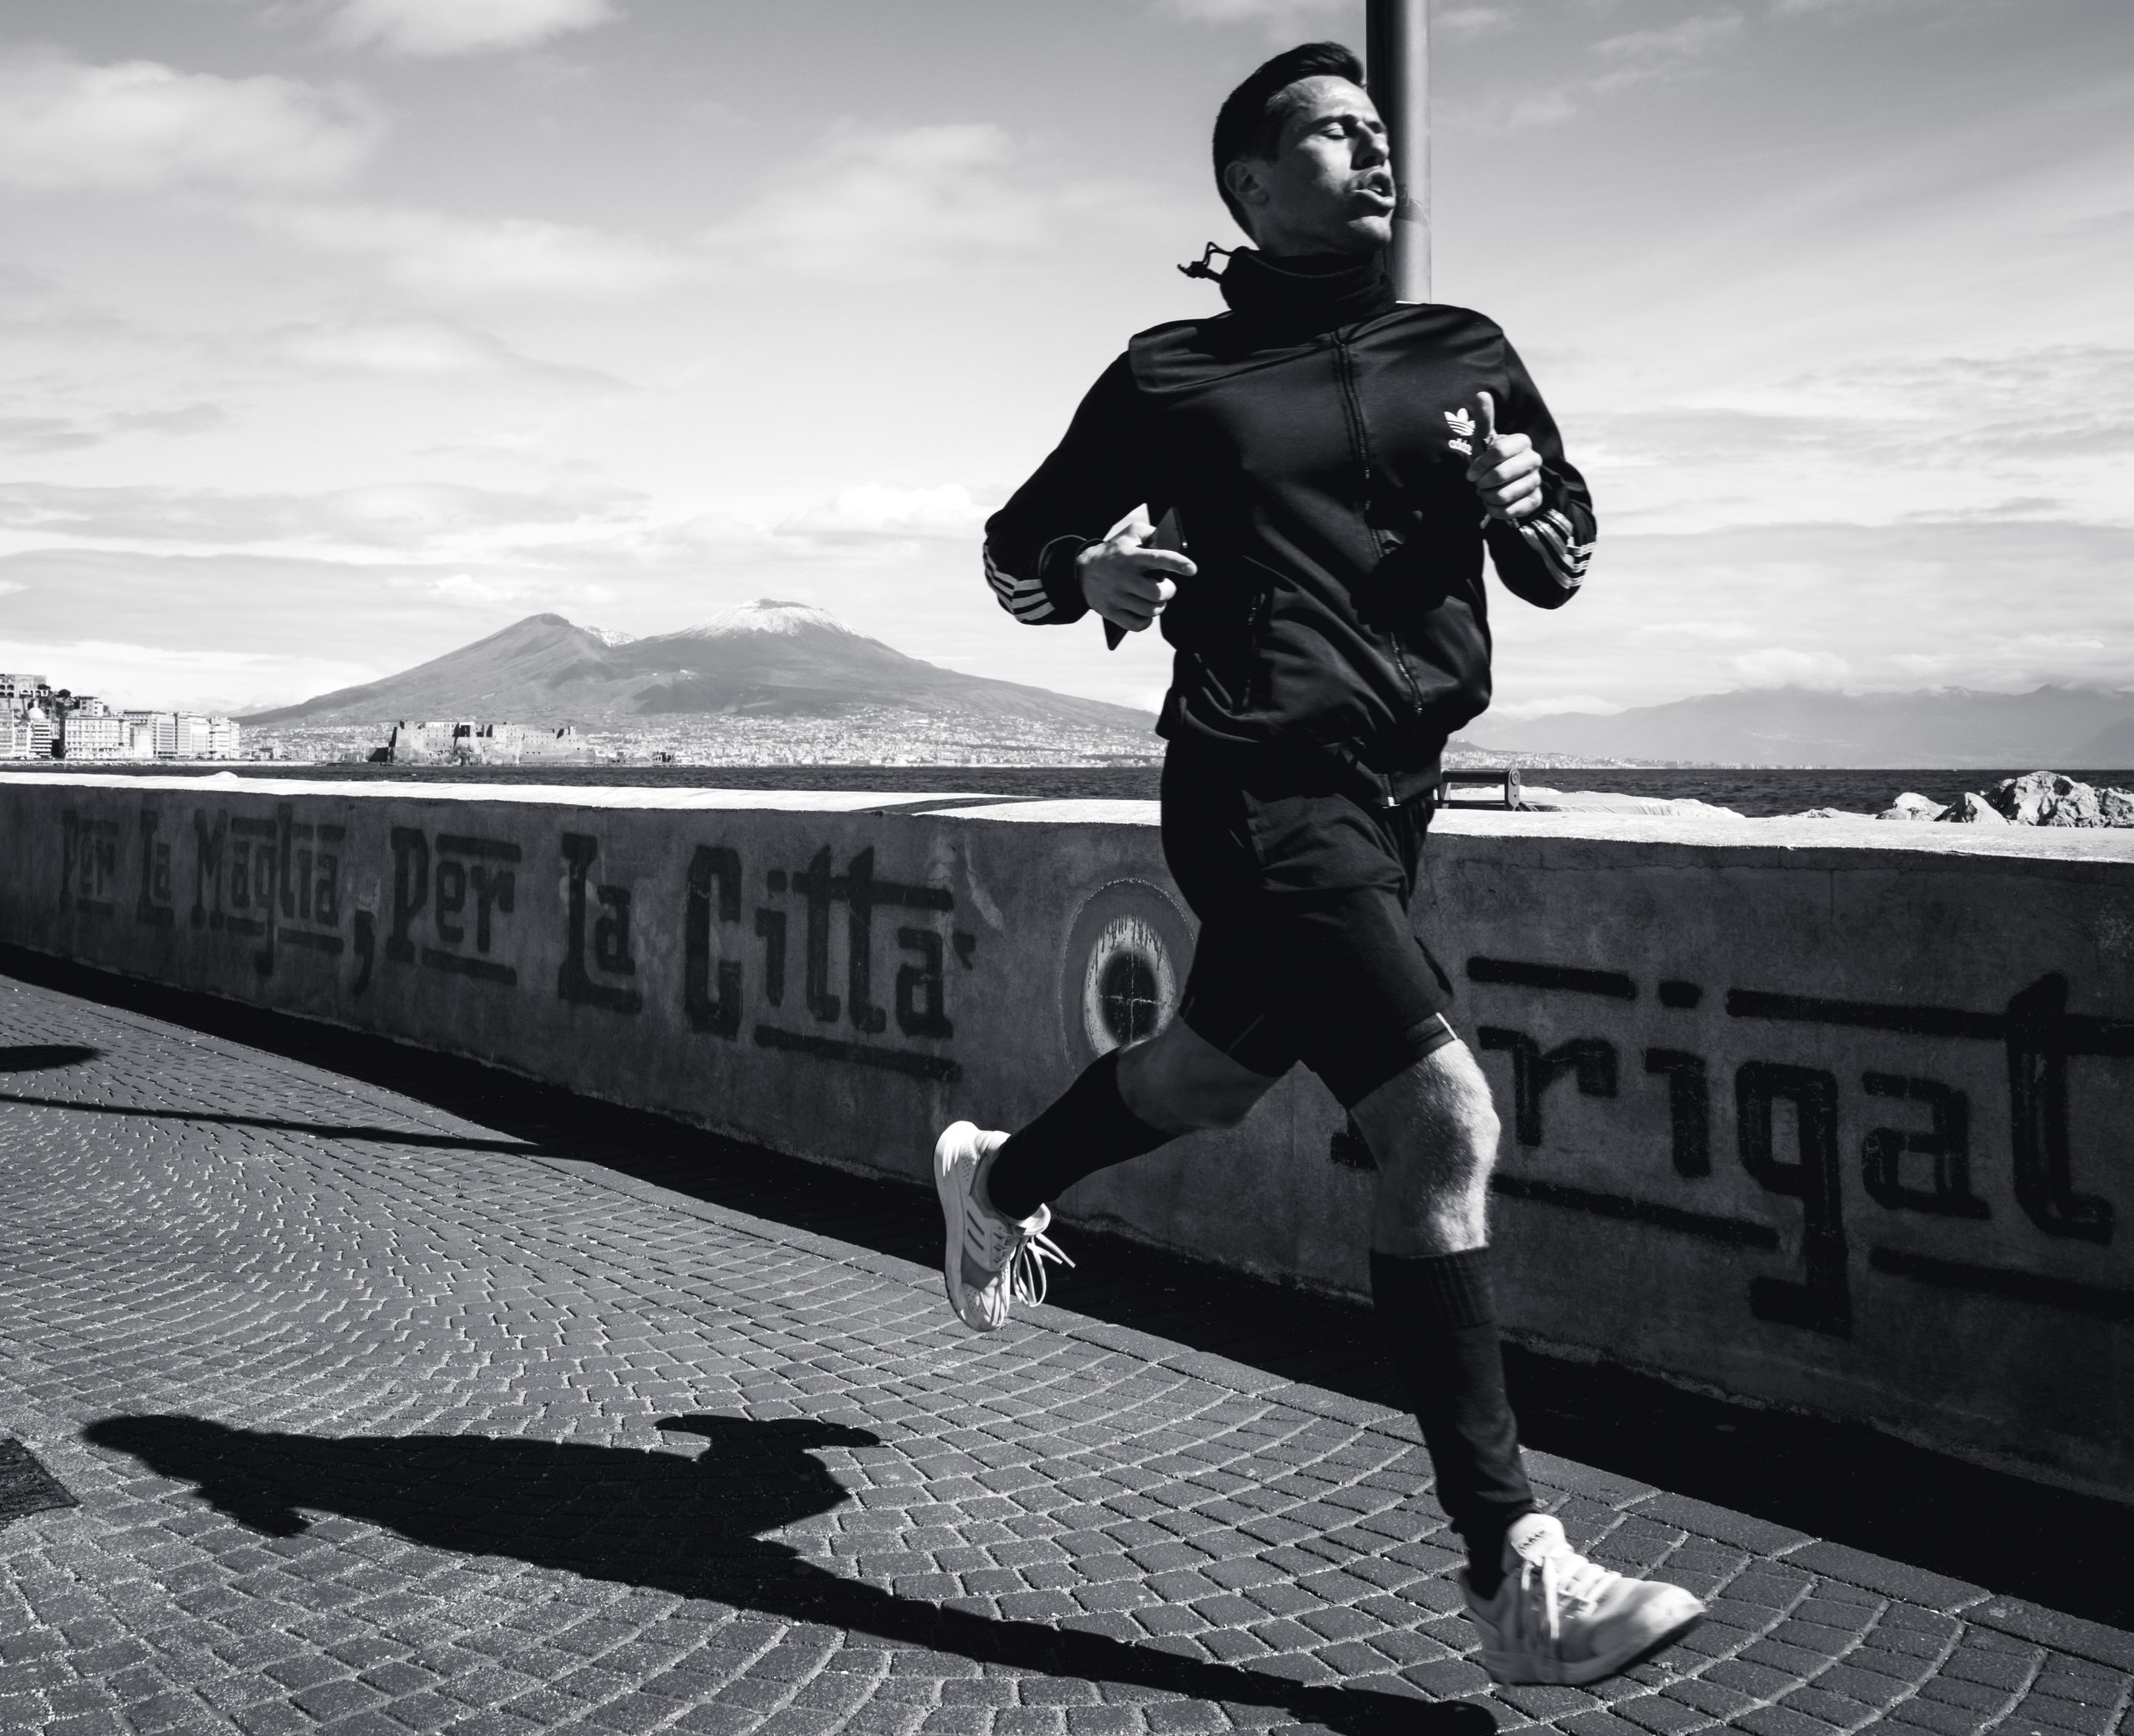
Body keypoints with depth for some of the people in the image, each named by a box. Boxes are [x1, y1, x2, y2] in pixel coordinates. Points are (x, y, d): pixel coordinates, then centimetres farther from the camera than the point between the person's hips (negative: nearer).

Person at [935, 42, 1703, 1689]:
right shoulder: (1172, 373, 1)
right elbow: (1014, 549, 9)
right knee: (1447, 1122, -19)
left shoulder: (1465, 355, 12)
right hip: (1260, 794, -7)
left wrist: (1518, 494, -7)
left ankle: (998, 1178, 53)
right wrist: (1089, 576, -13)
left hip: (1391, 795, 7)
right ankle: (1518, 1579, -14)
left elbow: (1562, 566, 15)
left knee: (1216, 1075, 23)